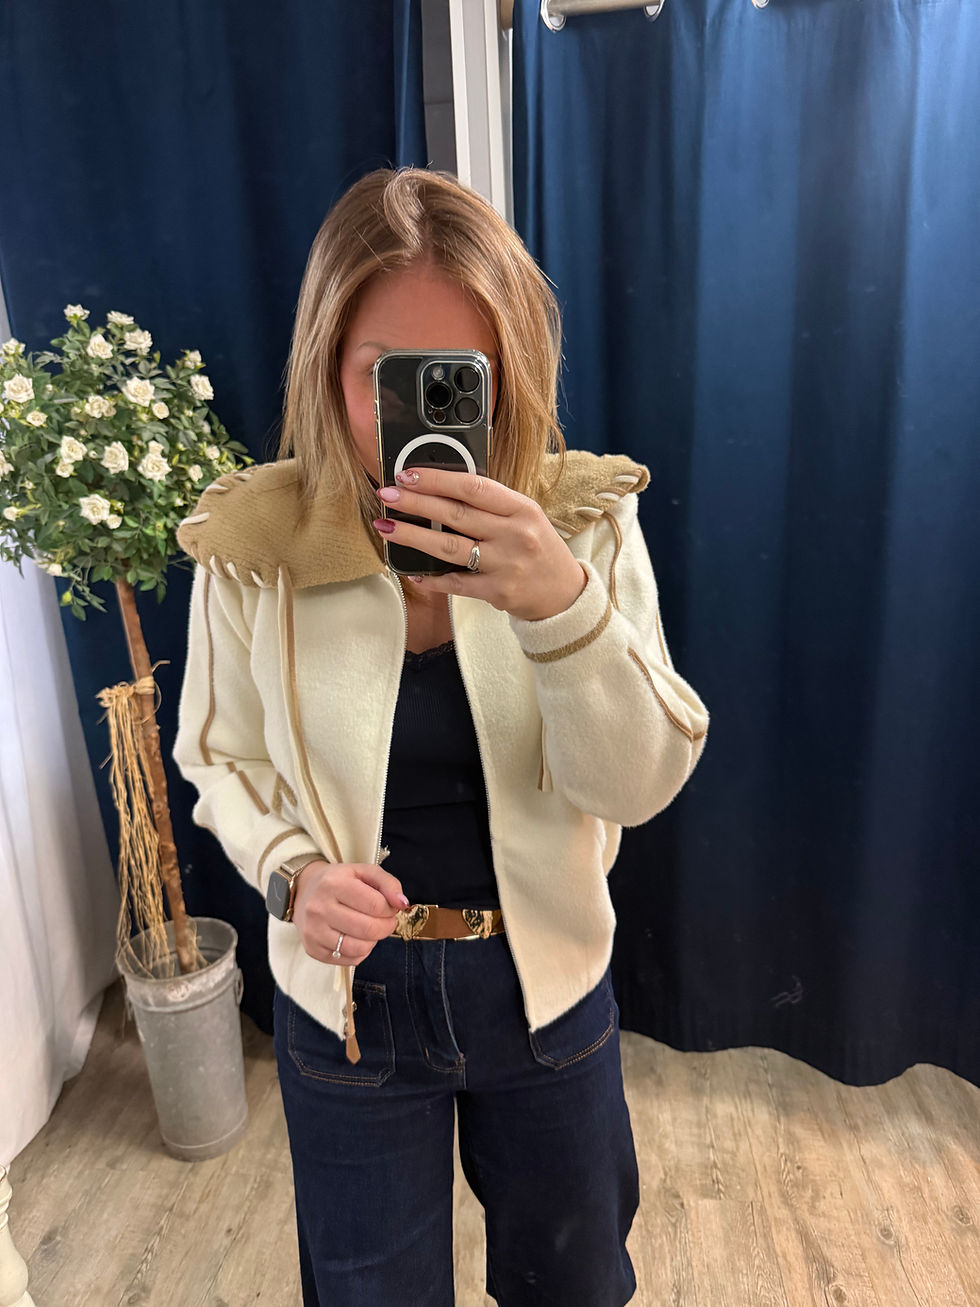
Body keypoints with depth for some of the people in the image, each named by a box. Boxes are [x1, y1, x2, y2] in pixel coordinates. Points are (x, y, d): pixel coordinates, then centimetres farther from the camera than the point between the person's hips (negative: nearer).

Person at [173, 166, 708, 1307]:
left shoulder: (586, 521, -15)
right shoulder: (254, 544, -15)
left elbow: (640, 786, -21)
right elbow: (220, 757, -1)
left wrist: (559, 602, -37)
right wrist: (294, 872, -20)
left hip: (547, 980, 1)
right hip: (349, 991, 0)